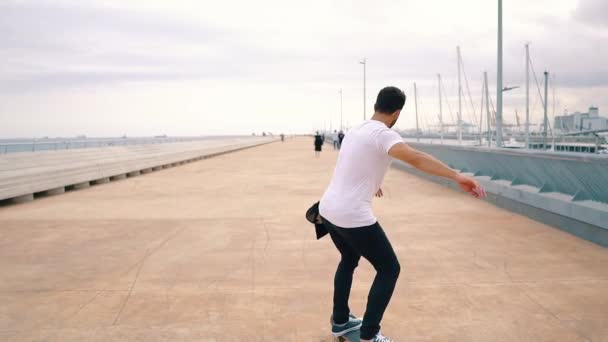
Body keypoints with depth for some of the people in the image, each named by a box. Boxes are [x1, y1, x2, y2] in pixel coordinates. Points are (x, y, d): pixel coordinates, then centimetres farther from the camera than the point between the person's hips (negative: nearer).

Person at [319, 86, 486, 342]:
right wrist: (457, 176, -41)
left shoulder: (357, 130, 14)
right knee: (389, 269, 6)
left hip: (328, 210, 9)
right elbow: (415, 158, -33)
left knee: (349, 260, 30)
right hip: (352, 216, -9)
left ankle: (340, 321, 38)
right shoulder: (382, 134, -14)